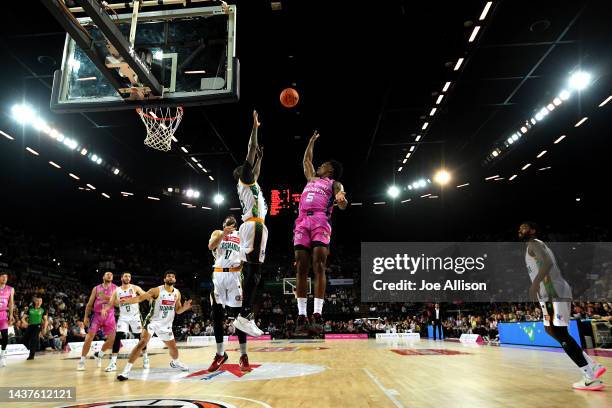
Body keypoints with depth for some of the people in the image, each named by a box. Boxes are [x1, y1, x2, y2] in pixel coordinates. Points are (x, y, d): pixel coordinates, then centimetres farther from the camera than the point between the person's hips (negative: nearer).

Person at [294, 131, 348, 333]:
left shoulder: (334, 184, 16)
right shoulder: (311, 178, 32)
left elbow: (343, 206, 0)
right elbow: (306, 160, 48)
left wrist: (341, 199, -23)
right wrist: (312, 140, 54)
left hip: (321, 222, -5)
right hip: (302, 222, 5)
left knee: (319, 267, -15)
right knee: (301, 268, -5)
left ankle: (317, 314, -19)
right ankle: (302, 315, -7)